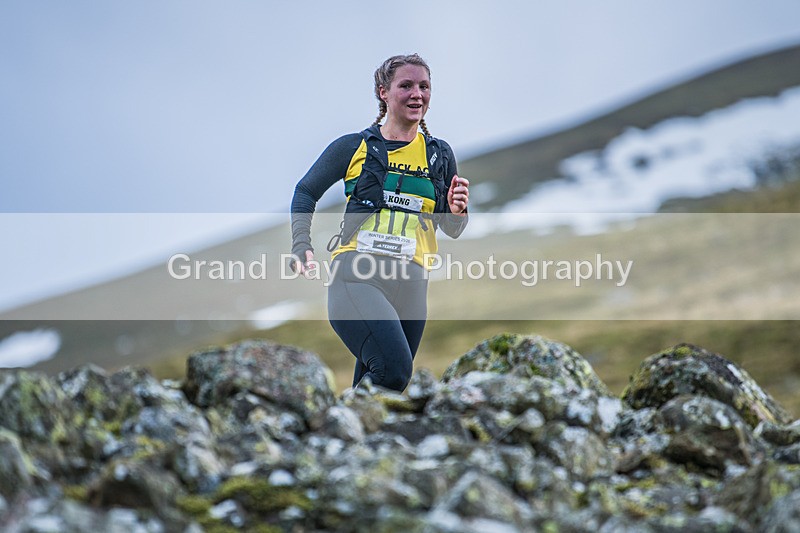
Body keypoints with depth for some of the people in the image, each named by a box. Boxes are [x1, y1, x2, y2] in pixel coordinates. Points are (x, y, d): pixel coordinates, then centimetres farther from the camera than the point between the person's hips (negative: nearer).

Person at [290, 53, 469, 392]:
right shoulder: (353, 147, 6)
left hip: (410, 283, 4)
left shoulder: (440, 155, 15)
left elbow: (452, 230, 21)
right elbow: (305, 192, 17)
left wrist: (457, 212, -2)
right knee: (394, 368, -28)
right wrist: (301, 247, 4)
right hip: (355, 276, -4)